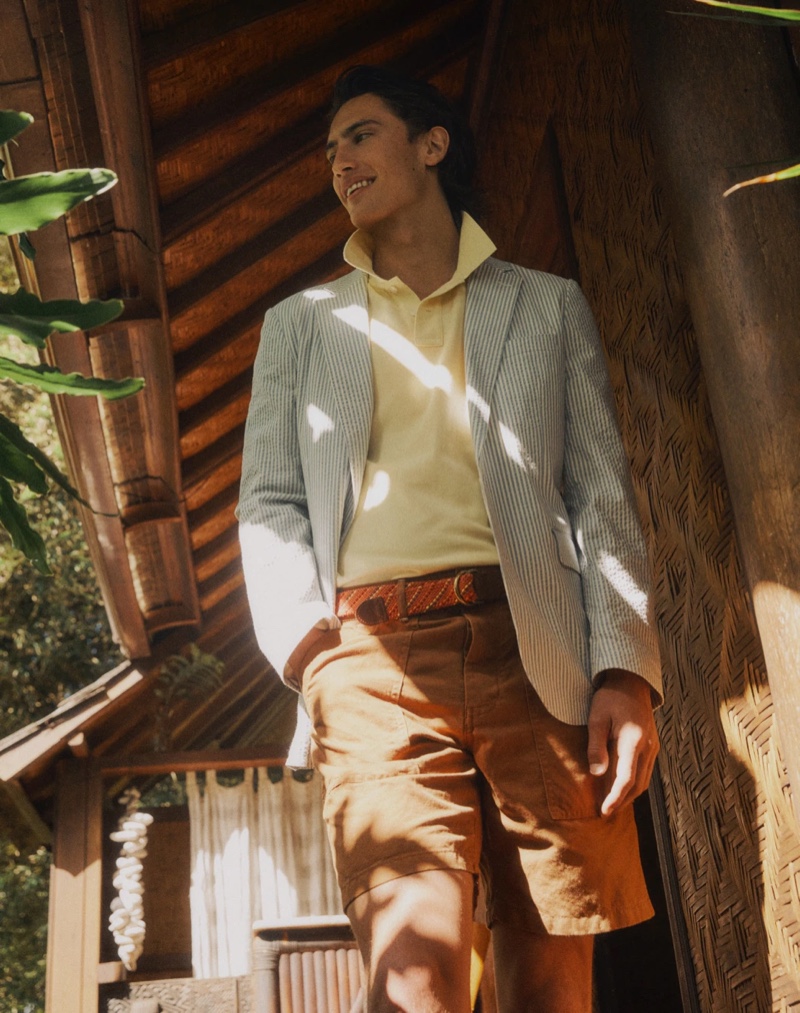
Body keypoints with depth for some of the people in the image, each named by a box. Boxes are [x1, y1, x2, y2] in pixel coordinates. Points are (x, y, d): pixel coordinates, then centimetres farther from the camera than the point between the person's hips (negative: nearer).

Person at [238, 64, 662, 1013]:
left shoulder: (548, 306, 19)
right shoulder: (300, 323, 22)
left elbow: (603, 498, 10)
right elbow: (269, 503, 13)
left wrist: (625, 672, -4)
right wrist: (309, 645, -6)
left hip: (535, 652, 0)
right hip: (375, 651, 0)